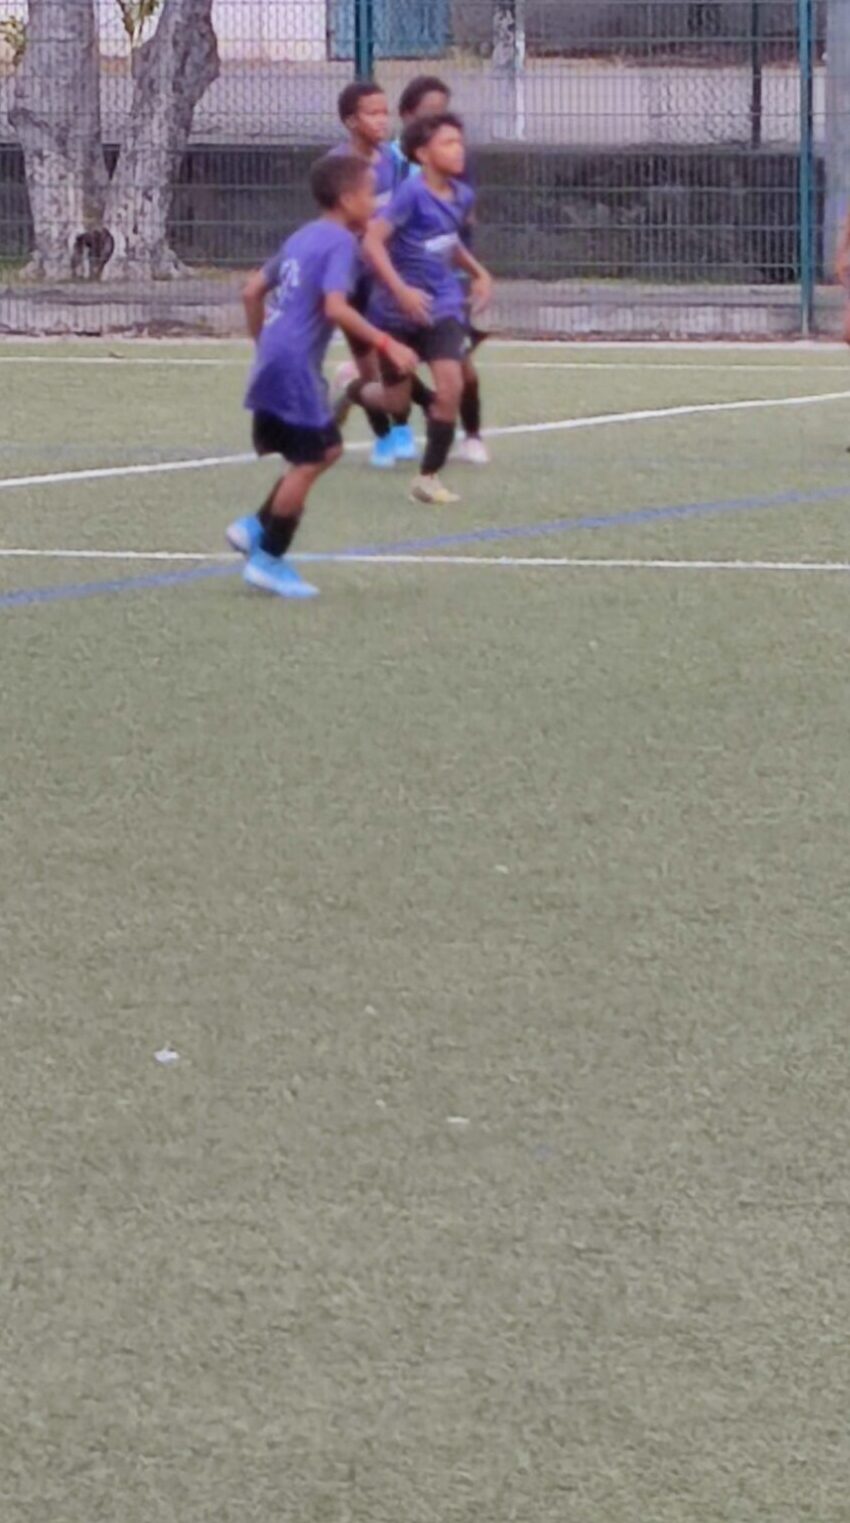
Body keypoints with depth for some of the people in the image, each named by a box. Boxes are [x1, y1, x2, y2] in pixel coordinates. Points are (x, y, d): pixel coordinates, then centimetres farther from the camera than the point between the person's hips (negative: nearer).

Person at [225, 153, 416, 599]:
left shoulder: (303, 238, 16)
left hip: (274, 359, 10)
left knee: (326, 449, 18)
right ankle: (269, 560, 1)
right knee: (309, 460, -4)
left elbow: (252, 291, 21)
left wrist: (263, 342, 31)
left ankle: (257, 528, 15)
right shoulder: (340, 243, -12)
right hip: (295, 366, -10)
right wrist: (386, 345, -25)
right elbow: (335, 308, -25)